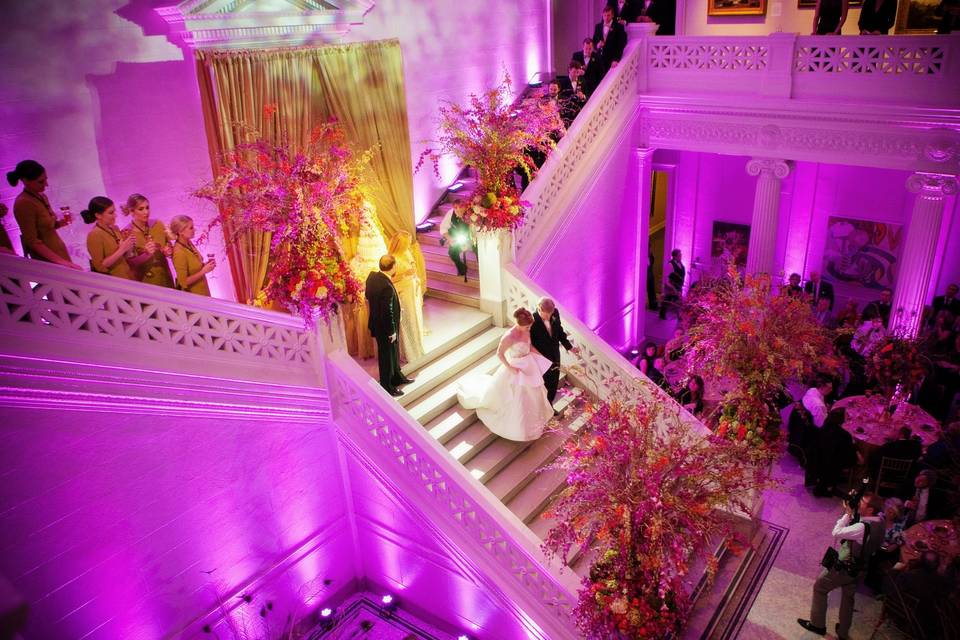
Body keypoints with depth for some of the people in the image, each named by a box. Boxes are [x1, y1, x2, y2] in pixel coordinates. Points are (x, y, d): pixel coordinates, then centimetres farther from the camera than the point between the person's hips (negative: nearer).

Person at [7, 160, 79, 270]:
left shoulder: (41, 197, 7)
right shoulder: (24, 203, -17)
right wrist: (60, 261, -25)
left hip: (59, 251, 8)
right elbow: (32, 241, -20)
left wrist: (58, 224, 1)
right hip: (48, 261, -8)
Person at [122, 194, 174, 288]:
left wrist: (168, 251, -14)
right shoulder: (127, 233, -12)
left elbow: (169, 246, 8)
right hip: (144, 282, -3)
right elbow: (131, 263, -12)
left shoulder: (158, 225, -3)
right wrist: (146, 254, -29)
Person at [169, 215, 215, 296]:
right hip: (193, 295, -7)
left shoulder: (188, 243, -1)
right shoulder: (179, 253, -23)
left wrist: (205, 265, -2)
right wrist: (204, 271, -21)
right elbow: (184, 282, -21)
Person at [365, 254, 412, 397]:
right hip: (385, 328, -9)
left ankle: (397, 377, 46)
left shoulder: (372, 276, -7)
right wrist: (392, 331, -16)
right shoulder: (387, 287, -33)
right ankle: (387, 387, 28)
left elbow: (367, 295, 10)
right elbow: (388, 312, -28)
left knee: (394, 352, 26)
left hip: (376, 322, 9)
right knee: (387, 356, 11)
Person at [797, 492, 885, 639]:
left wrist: (848, 513, -23)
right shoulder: (878, 522, -7)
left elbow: (836, 533, -29)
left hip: (845, 568, -8)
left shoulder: (863, 527, -34)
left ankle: (817, 624, 24)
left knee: (819, 587, 11)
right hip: (859, 568, 8)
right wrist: (851, 514, -7)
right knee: (848, 597, 23)